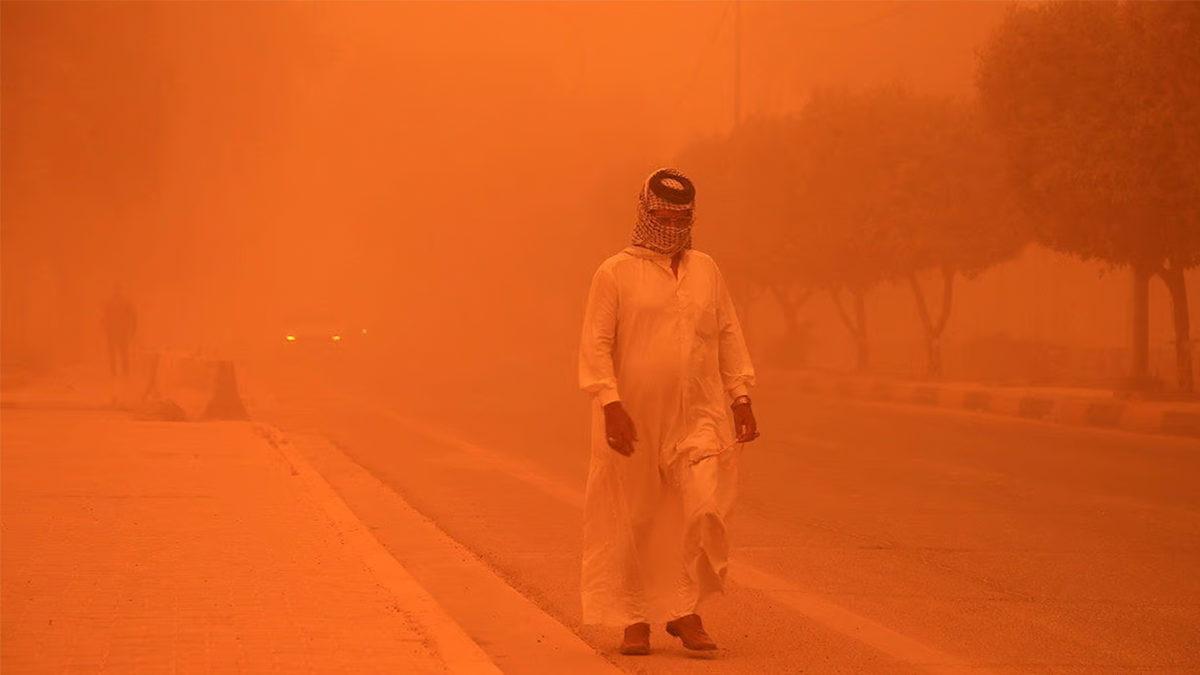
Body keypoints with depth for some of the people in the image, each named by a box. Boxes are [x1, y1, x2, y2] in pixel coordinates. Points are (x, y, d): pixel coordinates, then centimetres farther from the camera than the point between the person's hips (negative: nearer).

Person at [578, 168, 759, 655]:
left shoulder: (706, 270, 12)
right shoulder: (616, 273, -1)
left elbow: (729, 336, 15)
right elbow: (596, 345, -6)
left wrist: (741, 398, 7)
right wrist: (610, 404, -17)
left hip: (699, 417, 3)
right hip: (634, 419, -2)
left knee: (704, 509, -13)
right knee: (633, 520, 5)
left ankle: (684, 612, 2)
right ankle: (635, 620, 17)